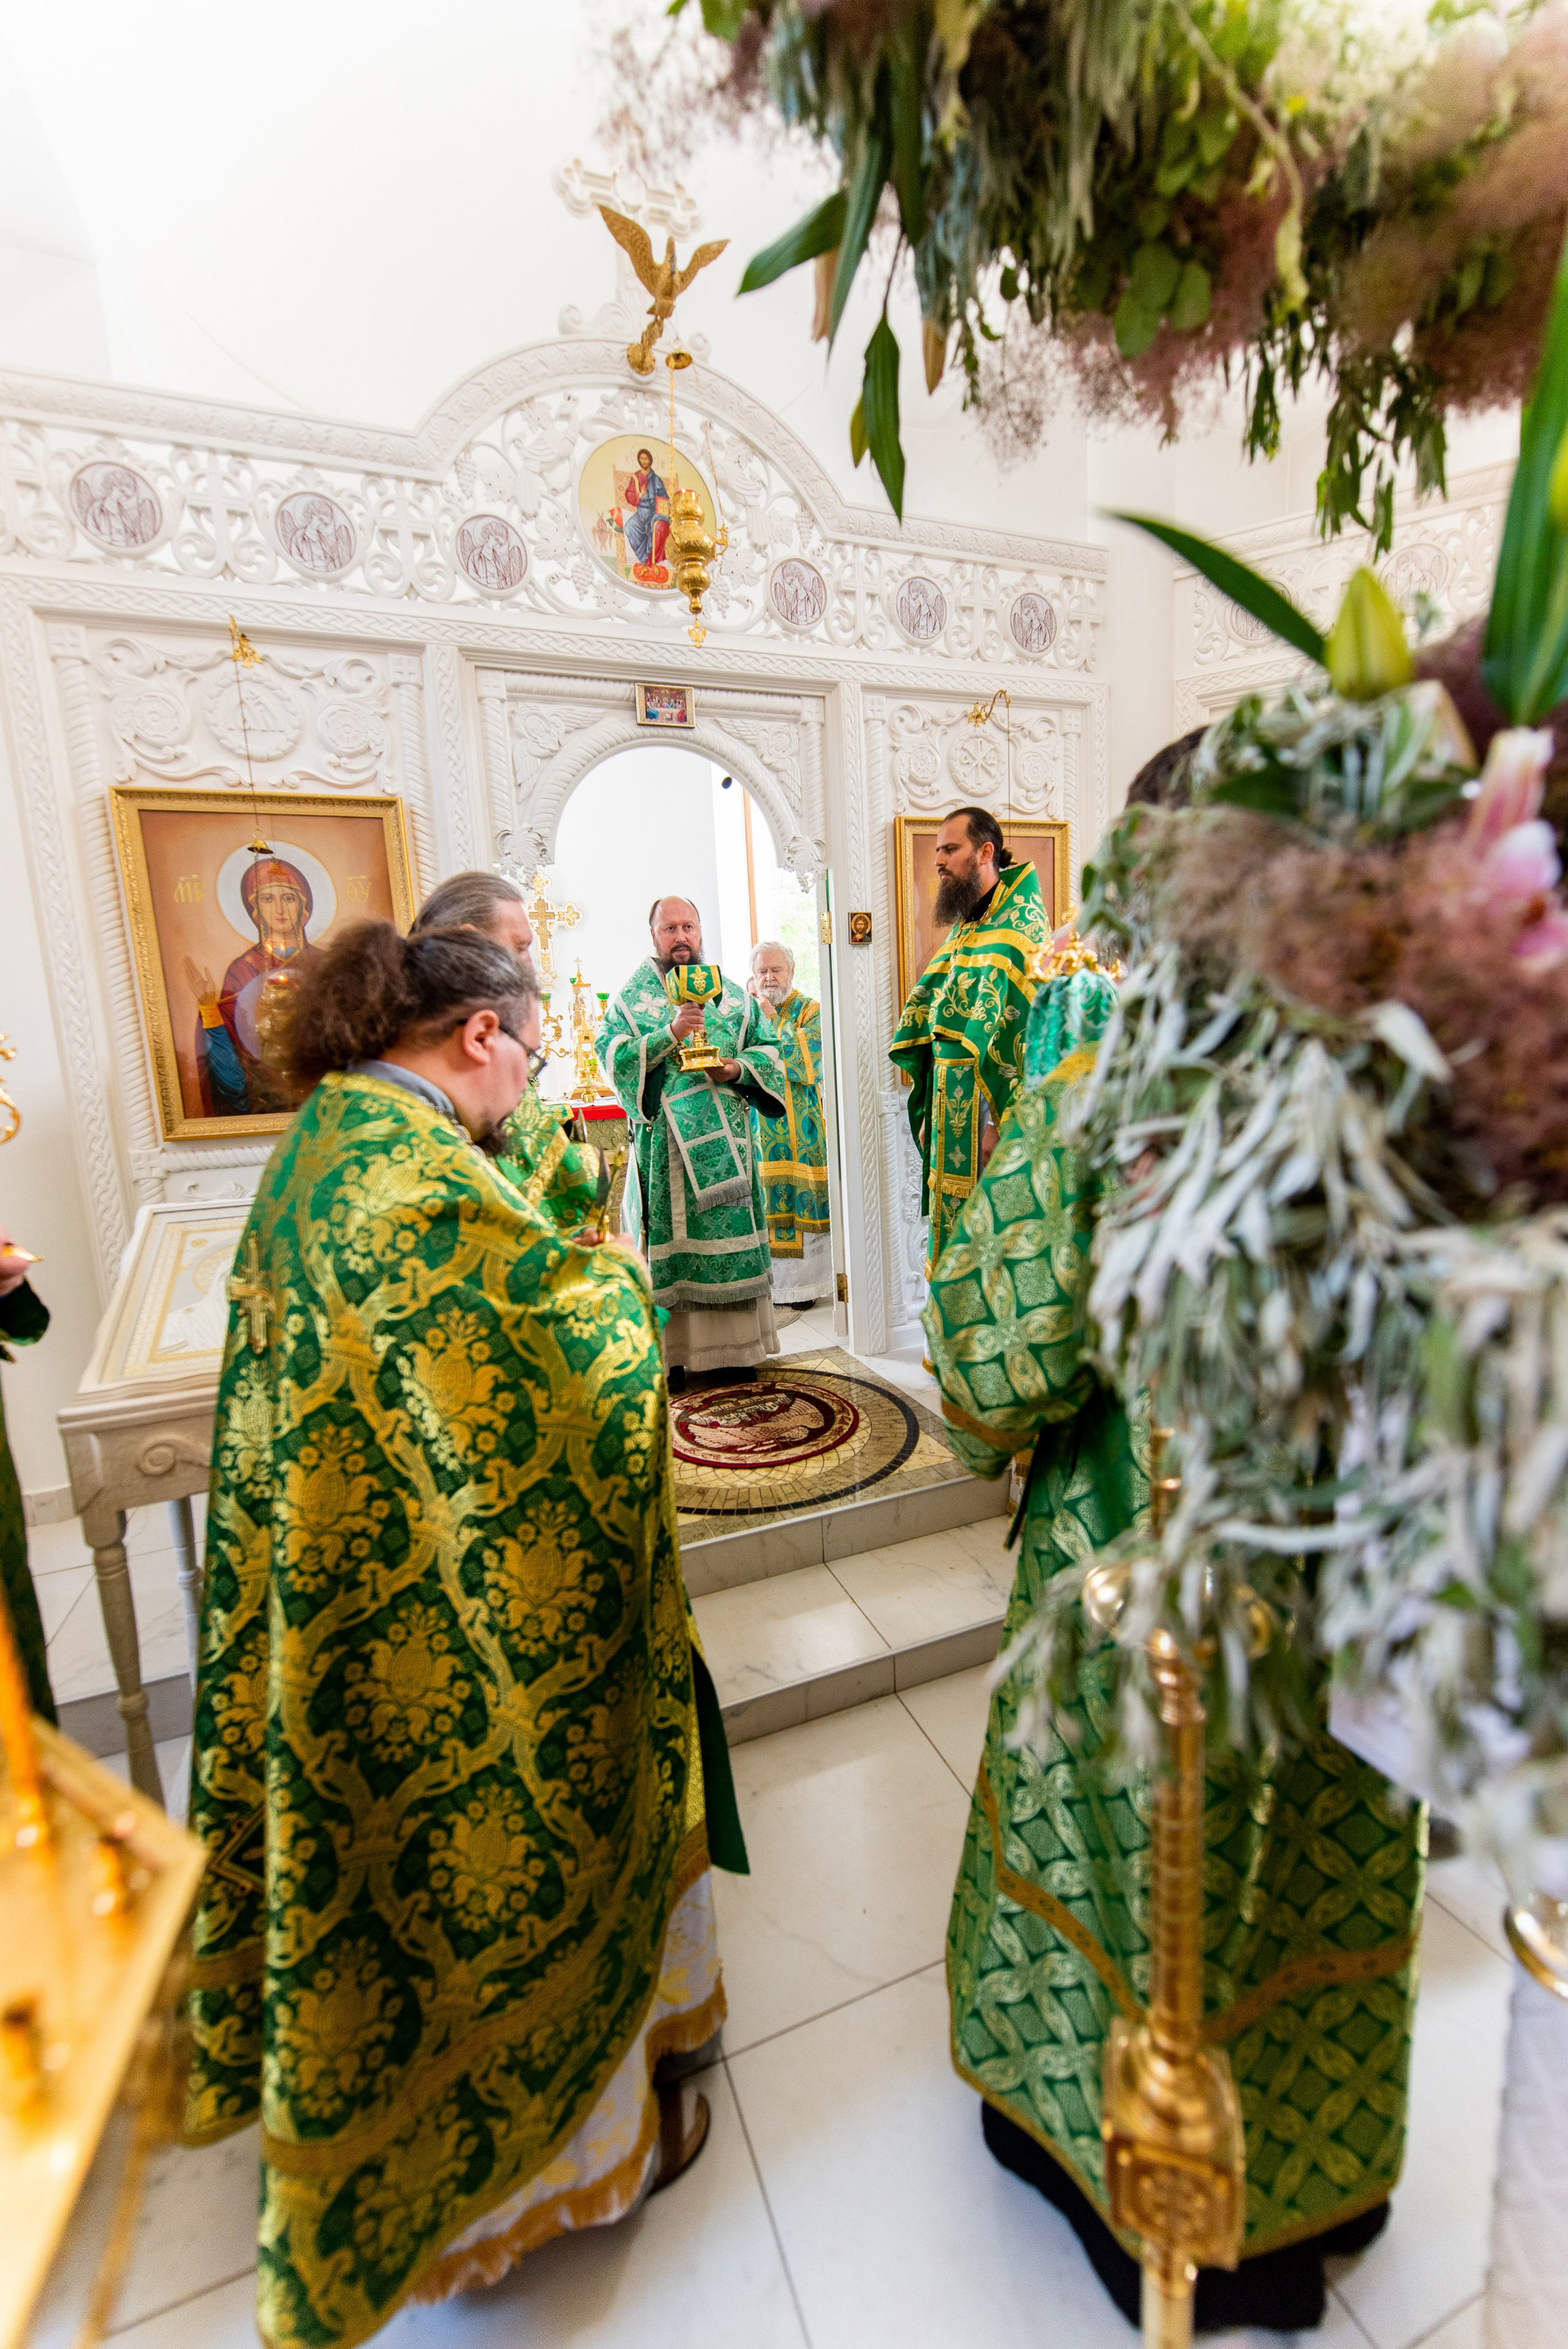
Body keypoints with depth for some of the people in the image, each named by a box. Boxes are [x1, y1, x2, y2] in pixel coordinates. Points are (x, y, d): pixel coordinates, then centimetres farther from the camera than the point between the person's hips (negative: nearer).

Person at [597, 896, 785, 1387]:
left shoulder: (732, 994, 15)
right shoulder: (633, 994, 6)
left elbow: (768, 1051, 14)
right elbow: (611, 1055, -7)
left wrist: (740, 1069, -7)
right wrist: (669, 1034, -18)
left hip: (726, 1141, 3)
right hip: (662, 1141, -3)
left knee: (729, 1231, 4)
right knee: (667, 1237, -2)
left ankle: (729, 1346, 16)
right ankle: (670, 1352, 7)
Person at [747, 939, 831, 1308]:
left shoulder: (810, 1012, 1)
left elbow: (808, 1064, -16)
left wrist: (773, 1019, -13)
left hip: (800, 1132, -3)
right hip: (756, 1126, 3)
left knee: (801, 1199, -2)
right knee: (762, 1199, 2)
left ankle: (802, 1282, 8)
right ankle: (766, 1281, 12)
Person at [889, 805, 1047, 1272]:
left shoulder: (1017, 926, -10)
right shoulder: (962, 930, 17)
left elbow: (1019, 1026, -19)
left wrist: (1000, 1120, -22)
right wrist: (930, 1113, 14)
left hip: (989, 1108, -8)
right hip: (950, 1107, 8)